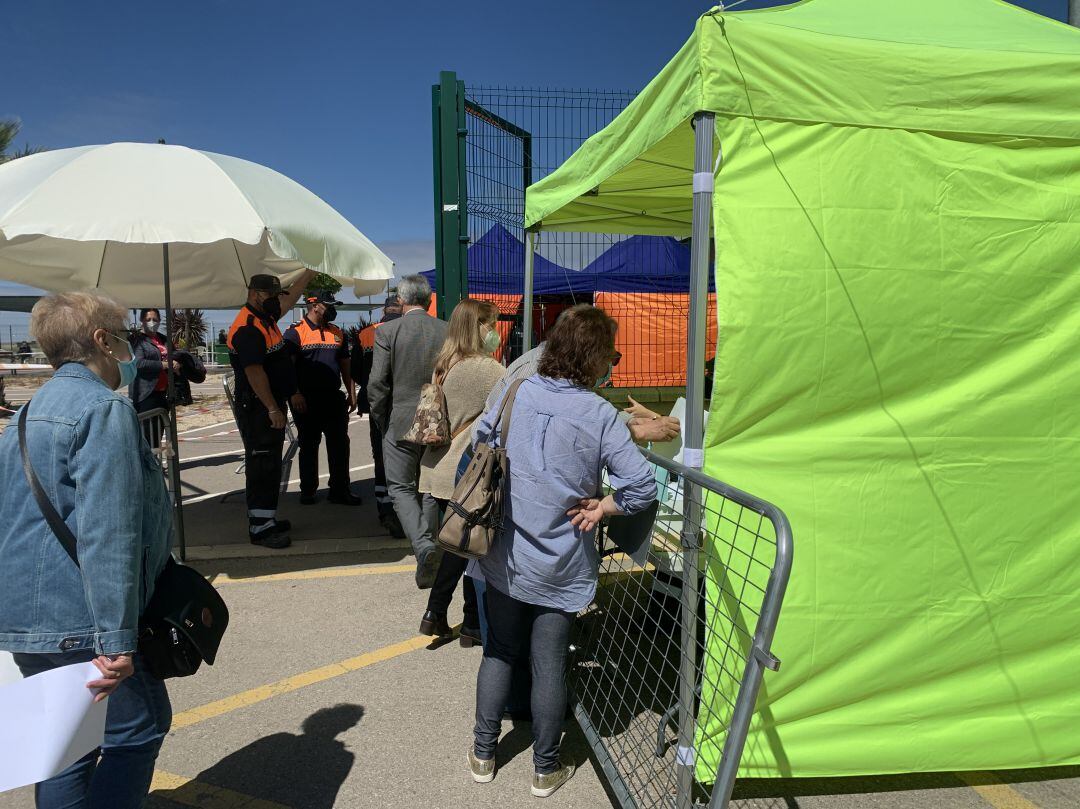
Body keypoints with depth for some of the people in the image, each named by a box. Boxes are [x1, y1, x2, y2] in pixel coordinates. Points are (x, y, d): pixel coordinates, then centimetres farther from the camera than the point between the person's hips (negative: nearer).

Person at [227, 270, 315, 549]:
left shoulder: (266, 317, 12)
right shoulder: (246, 329, -18)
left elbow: (289, 298, 29)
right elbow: (254, 372, -23)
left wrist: (311, 272, 29)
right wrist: (273, 410, -23)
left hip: (272, 406, 10)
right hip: (258, 409, -10)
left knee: (271, 465, 15)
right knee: (261, 466, -8)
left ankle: (267, 518, 24)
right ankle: (259, 528, -4)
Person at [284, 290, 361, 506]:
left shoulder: (337, 333, 13)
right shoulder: (295, 332, -4)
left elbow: (344, 365, 17)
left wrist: (351, 393, 11)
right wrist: (294, 393, -17)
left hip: (334, 398, 5)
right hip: (306, 401, -4)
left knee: (340, 444, 4)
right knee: (308, 446, 7)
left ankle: (340, 490, 12)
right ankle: (308, 490, 19)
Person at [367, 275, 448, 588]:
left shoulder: (387, 332, -8)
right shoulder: (447, 331, -1)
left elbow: (377, 384, -10)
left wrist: (382, 422, 4)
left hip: (401, 423, -3)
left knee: (401, 487, 10)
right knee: (430, 489, 16)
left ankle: (423, 542, -13)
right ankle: (427, 566, 24)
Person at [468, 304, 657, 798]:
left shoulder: (514, 393, -6)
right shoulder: (600, 416, -16)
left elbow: (480, 441, 6)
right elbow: (642, 487, -20)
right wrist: (597, 508, -5)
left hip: (505, 558, 3)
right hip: (560, 567, -3)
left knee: (499, 654, 20)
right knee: (549, 666, 12)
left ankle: (483, 754, 35)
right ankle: (546, 769, 31)